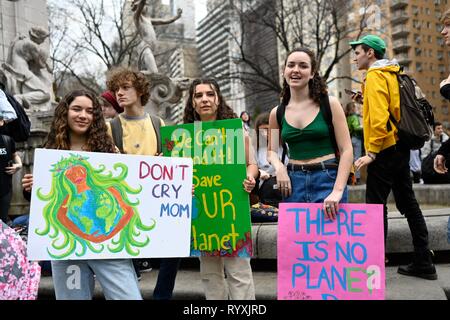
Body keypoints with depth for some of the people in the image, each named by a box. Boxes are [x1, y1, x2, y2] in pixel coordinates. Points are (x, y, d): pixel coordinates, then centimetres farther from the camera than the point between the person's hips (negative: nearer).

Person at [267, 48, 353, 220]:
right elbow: (272, 151, 15)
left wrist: (338, 191, -17)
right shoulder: (277, 113, 7)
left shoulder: (329, 104, -1)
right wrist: (279, 167, -8)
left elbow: (346, 150, -5)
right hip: (293, 183, 3)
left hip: (327, 180, -2)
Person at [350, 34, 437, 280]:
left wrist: (372, 152, -18)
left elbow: (379, 117, -20)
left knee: (376, 205, -4)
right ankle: (423, 263, 18)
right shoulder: (392, 74, 18)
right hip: (401, 148, 9)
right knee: (407, 203, 11)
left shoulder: (375, 76, -10)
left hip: (385, 150, -9)